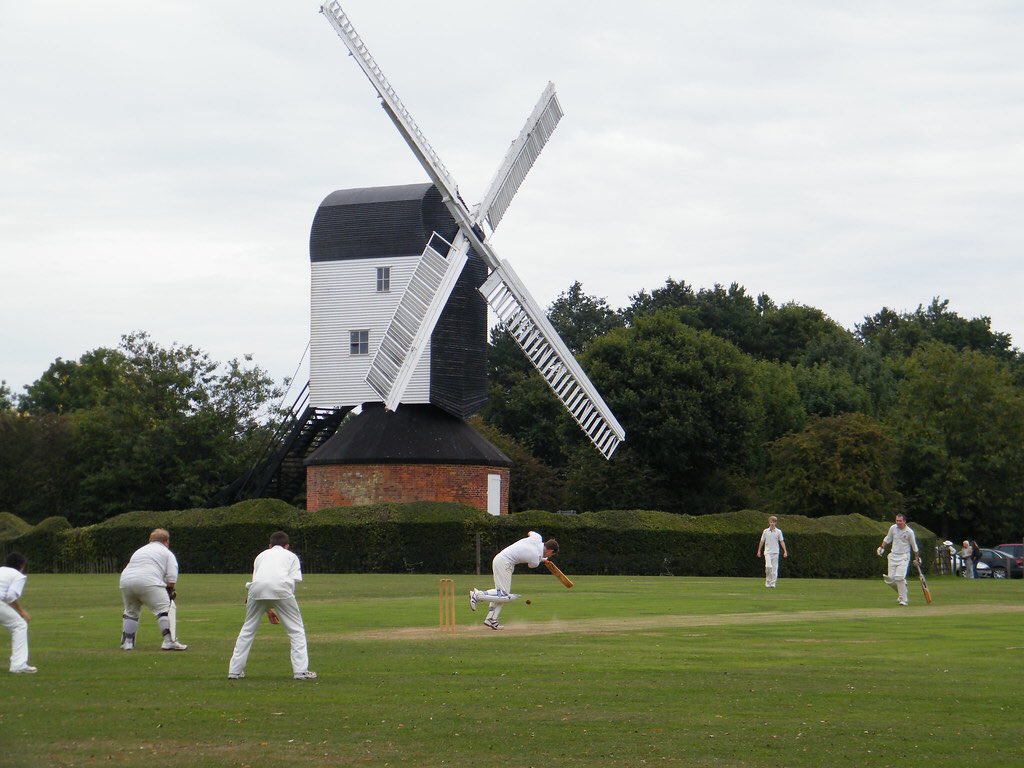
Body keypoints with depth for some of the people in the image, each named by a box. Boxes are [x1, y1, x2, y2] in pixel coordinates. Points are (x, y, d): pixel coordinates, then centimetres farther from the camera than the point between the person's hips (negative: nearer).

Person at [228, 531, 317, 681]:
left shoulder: (261, 555, 36)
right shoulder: (291, 556, 27)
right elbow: (293, 580, 14)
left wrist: (268, 610, 36)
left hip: (257, 589, 3)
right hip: (281, 587, -3)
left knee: (248, 629, 17)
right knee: (296, 629, 8)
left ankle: (235, 670, 17)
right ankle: (301, 671, 0)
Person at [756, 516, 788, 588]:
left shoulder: (778, 532, 4)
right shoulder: (765, 531, 5)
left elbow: (782, 541, 4)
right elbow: (762, 541, 12)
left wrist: (785, 551, -3)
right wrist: (759, 550, 11)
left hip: (775, 552, 1)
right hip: (768, 552, -1)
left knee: (775, 568, 0)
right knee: (768, 566, -17)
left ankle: (773, 584, 6)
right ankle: (767, 583, -3)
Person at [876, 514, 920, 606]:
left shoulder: (909, 532, -9)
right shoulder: (893, 528, 1)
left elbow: (914, 546, 3)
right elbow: (887, 539, 18)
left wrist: (917, 558, 11)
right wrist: (882, 548, 10)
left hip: (904, 556, -4)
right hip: (893, 556, 4)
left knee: (899, 577, -19)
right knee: (890, 578, -1)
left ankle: (903, 599, -12)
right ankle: (900, 592, 26)